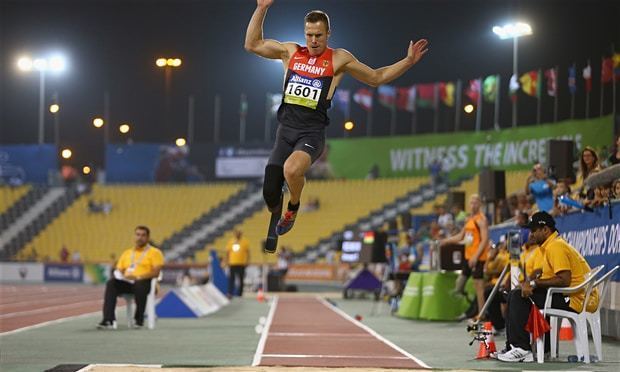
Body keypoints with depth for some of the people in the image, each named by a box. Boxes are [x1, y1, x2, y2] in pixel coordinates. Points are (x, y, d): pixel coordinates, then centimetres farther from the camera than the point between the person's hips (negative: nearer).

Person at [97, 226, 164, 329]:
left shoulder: (154, 252, 10)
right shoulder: (126, 253, 26)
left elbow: (155, 272, -4)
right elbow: (119, 271, 20)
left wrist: (138, 277, -18)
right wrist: (120, 276, -5)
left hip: (144, 282, -4)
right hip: (127, 283, 4)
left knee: (139, 285, -41)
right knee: (111, 283, -28)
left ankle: (139, 319, -23)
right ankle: (108, 320, -40)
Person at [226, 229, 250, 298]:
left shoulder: (245, 242, 1)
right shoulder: (230, 242, 8)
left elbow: (248, 252, 2)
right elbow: (227, 252, 13)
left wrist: (247, 261, -5)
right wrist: (227, 261, 8)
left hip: (241, 264, -1)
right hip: (232, 264, 1)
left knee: (241, 279, 6)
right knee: (231, 279, -6)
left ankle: (240, 294, 14)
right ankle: (230, 293, -8)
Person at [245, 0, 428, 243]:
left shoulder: (338, 59, 4)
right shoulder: (290, 52, 11)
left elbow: (376, 77, 13)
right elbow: (252, 44, 15)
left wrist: (408, 61, 3)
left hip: (312, 132, -3)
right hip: (286, 129, 3)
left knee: (292, 169, -36)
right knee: (269, 194, -4)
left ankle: (294, 208, -3)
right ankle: (276, 228, 30)